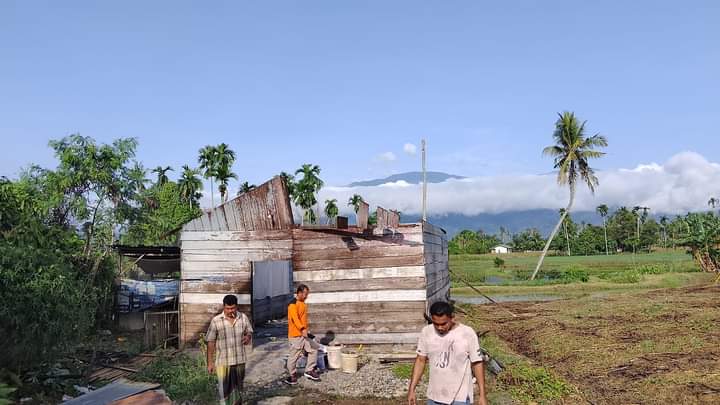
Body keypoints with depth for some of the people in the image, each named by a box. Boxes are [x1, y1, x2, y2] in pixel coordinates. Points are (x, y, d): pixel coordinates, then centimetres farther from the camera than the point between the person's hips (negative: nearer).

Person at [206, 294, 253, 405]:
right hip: (223, 362, -3)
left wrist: (248, 337, -14)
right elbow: (211, 343, -7)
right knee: (224, 389, 3)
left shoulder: (243, 318, -4)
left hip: (240, 360, 3)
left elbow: (249, 332, 11)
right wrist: (210, 363, -5)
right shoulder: (216, 321, -13)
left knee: (238, 388, 18)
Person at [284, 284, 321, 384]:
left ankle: (309, 371, 16)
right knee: (294, 355, 0)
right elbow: (295, 318, -29)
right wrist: (302, 329, -40)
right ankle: (292, 375, 13)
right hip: (295, 335, -9)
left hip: (304, 334, 9)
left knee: (313, 349, 8)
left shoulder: (303, 304, 14)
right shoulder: (293, 305, -16)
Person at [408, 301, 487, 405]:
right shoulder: (426, 332, -5)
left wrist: (482, 395, -8)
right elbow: (420, 360, 4)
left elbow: (477, 364, -8)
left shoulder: (468, 334, -15)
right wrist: (411, 389, 2)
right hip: (434, 396, 4)